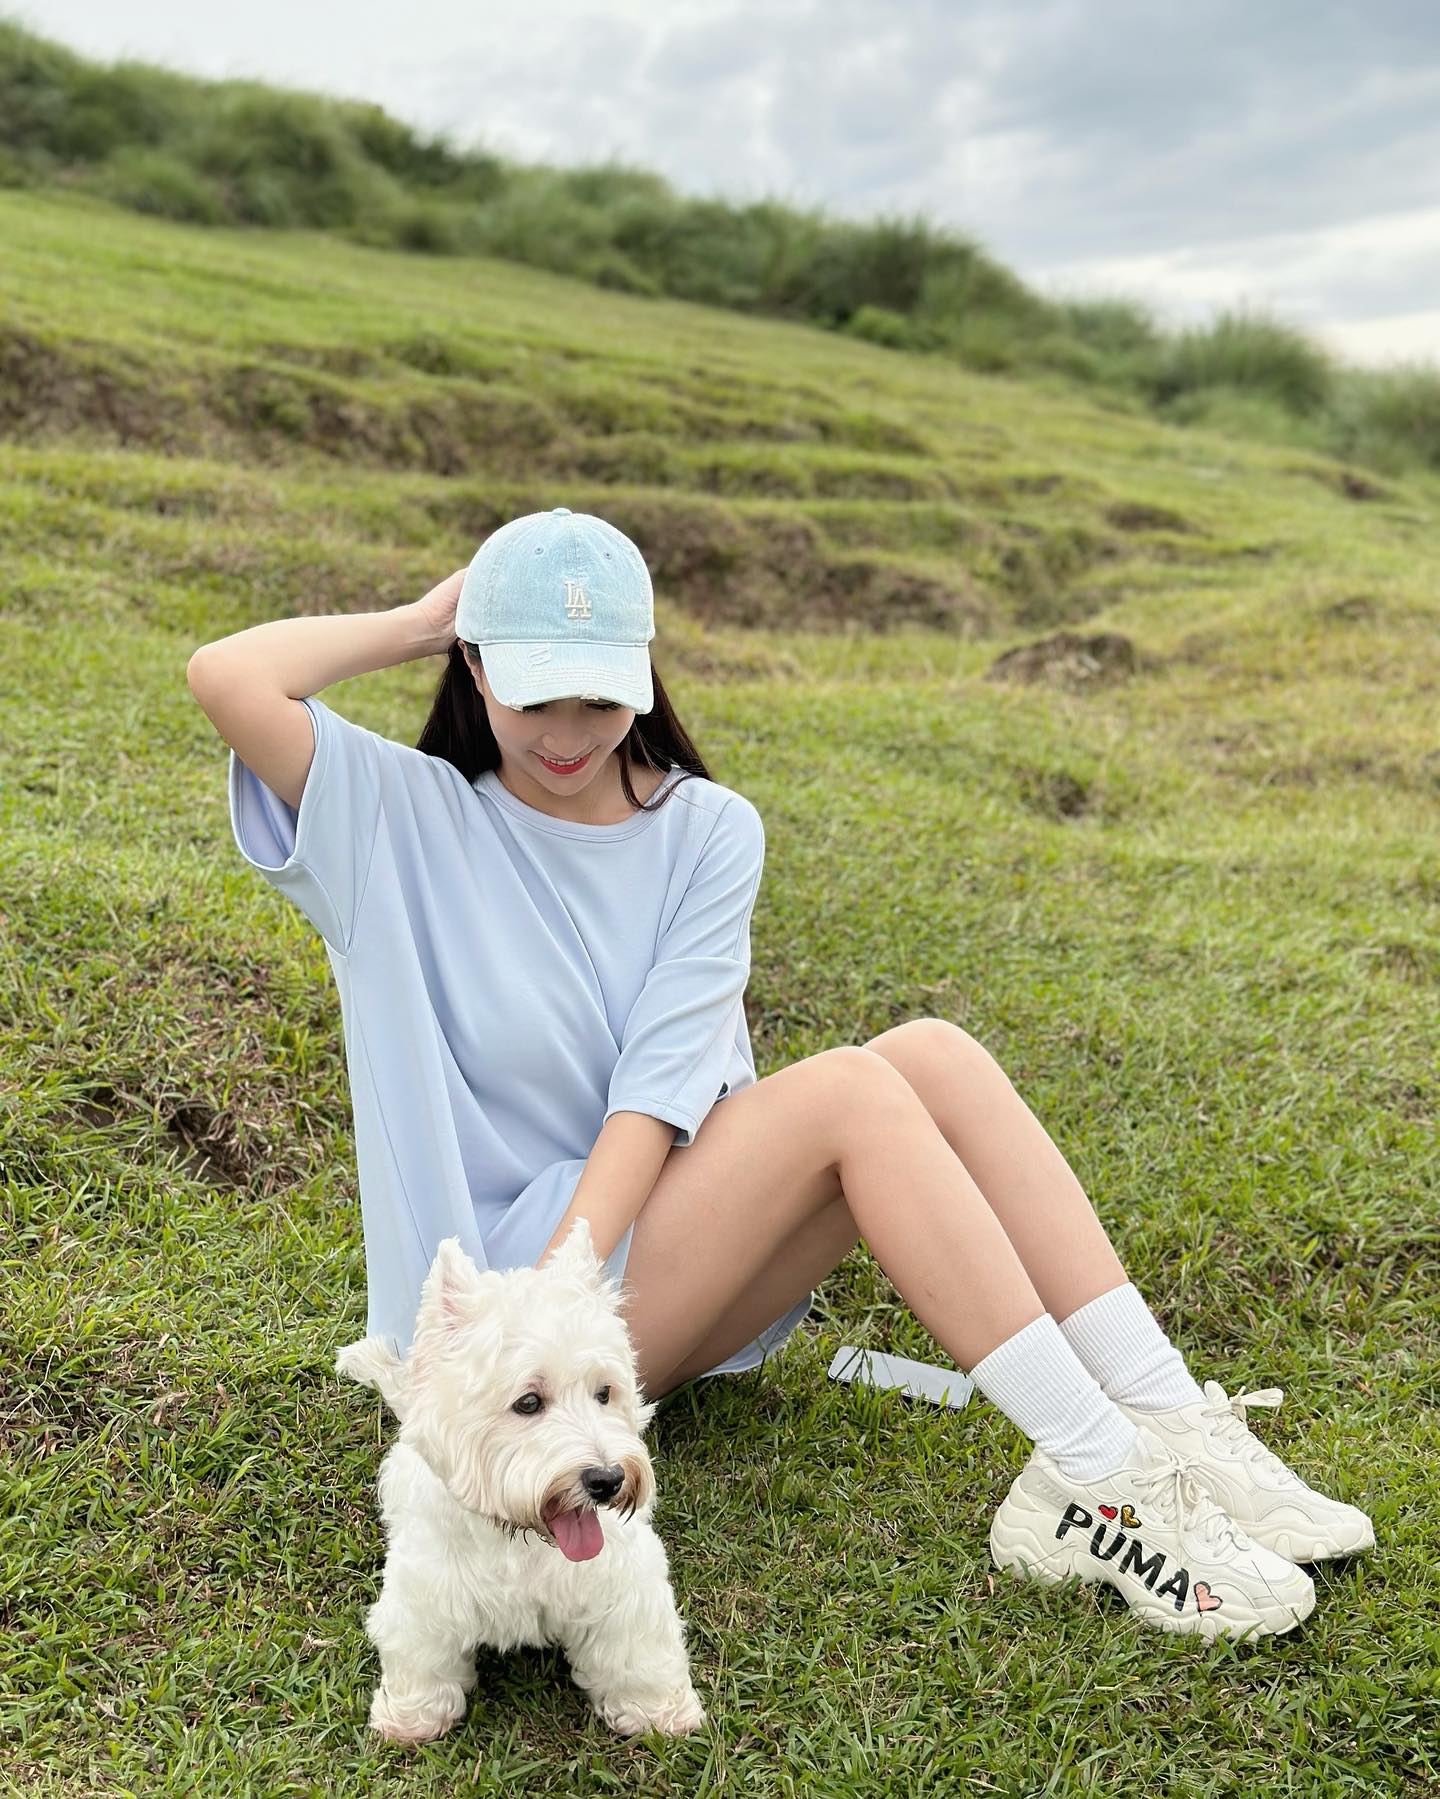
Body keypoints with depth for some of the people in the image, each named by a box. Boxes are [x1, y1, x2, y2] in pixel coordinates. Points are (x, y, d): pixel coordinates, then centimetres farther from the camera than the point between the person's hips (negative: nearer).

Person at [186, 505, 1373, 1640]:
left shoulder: (708, 830, 3)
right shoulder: (405, 821, -3)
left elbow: (668, 1075, -10)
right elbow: (225, 677, -19)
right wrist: (422, 622, -6)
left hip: (675, 1257, 4)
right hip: (498, 1283, -4)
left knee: (934, 1051, -20)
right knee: (852, 1090, -26)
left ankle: (1173, 1428, -21)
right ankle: (1099, 1479, -25)